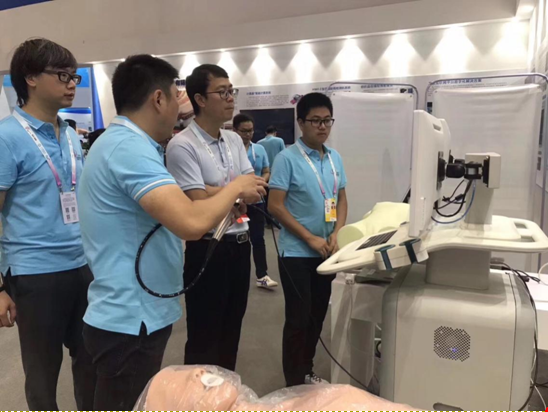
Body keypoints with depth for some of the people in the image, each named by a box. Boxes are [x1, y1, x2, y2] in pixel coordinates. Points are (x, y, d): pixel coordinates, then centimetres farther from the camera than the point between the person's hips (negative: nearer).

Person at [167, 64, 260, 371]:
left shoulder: (235, 140, 8)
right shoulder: (182, 146, -15)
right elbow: (200, 205, -21)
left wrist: (218, 191, -15)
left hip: (241, 244, 8)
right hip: (208, 249, -7)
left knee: (232, 331, 22)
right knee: (204, 337, 9)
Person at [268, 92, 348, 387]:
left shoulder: (335, 158, 6)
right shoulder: (287, 158, -12)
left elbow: (342, 199, 11)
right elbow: (275, 205, -15)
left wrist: (336, 234, -6)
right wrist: (310, 238, -17)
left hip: (327, 252, 6)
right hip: (297, 252, -6)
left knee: (318, 316, 16)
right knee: (298, 319, 3)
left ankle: (307, 371, 36)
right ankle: (294, 384, 20)